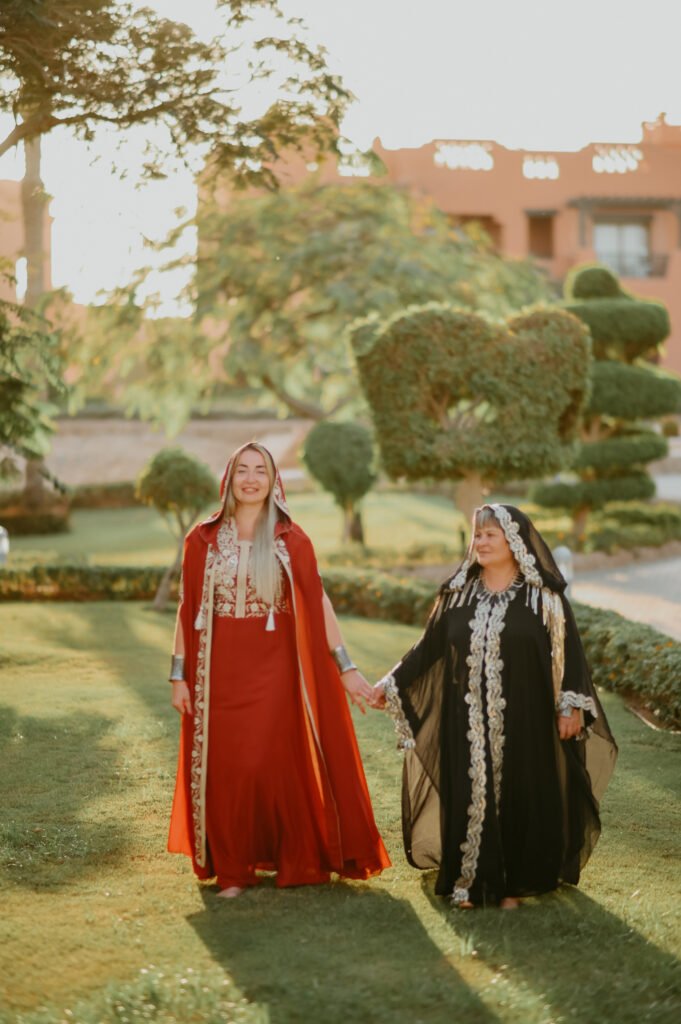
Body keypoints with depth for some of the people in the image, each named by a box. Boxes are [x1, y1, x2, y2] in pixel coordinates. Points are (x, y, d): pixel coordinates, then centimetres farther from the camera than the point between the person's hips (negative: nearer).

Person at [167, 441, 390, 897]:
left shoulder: (292, 540, 0)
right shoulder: (203, 539, 3)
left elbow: (319, 604, -1)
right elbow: (188, 609, 4)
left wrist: (346, 667, -5)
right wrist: (179, 674, 1)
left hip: (273, 668, -1)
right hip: (220, 669, 1)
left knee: (273, 765, -3)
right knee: (224, 769, 3)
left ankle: (293, 860, 15)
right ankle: (231, 869, 14)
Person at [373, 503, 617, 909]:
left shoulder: (543, 597, -3)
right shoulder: (459, 594, 6)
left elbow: (568, 652, -5)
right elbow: (429, 646, 8)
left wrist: (570, 705, -12)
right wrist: (393, 682, 4)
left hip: (523, 721, -2)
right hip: (468, 724, 3)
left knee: (518, 797, 3)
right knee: (470, 797, 4)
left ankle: (514, 884, 15)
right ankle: (472, 880, 14)